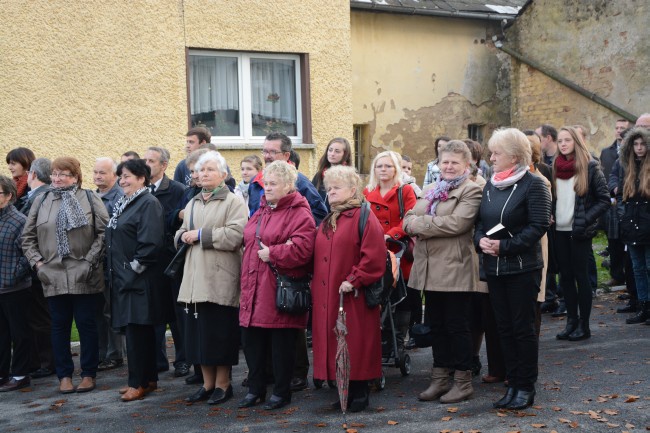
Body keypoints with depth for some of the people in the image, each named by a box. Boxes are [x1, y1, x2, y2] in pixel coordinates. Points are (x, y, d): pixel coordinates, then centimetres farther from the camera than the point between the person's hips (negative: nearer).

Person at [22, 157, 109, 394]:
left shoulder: (90, 199, 2)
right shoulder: (42, 201, 11)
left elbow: (104, 232, -4)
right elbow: (28, 237, 12)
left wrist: (91, 260, -11)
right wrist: (37, 262, 0)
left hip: (84, 277, -2)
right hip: (53, 276, 3)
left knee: (86, 324, 4)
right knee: (60, 326, 8)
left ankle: (88, 374, 14)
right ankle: (64, 375, 17)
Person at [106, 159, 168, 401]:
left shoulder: (148, 204, -12)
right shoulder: (123, 204, 16)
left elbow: (152, 241, -21)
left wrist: (135, 266, -17)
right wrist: (115, 270, 14)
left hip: (139, 280, -9)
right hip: (123, 278, 9)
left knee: (136, 330, -5)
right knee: (141, 331, 13)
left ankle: (139, 383, 2)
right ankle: (149, 379, 20)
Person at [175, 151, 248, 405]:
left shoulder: (233, 202, -4)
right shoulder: (192, 204, 20)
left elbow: (235, 235, -17)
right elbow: (180, 233, 24)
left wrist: (200, 235, -14)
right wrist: (184, 236, 0)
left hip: (220, 279, -7)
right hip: (194, 279, 7)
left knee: (219, 333, -2)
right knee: (199, 332, 9)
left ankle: (222, 384, 11)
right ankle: (208, 384, 20)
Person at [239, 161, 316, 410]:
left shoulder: (299, 212, -8)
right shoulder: (262, 211, 17)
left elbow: (302, 248, -21)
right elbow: (249, 241, 24)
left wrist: (272, 253, -16)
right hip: (254, 288, 8)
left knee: (281, 343, 2)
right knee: (252, 341, 12)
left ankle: (282, 392, 15)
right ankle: (255, 388, 25)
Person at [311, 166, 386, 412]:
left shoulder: (364, 217, -7)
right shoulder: (327, 223, 17)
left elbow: (374, 256, -17)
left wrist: (354, 280, -20)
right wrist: (316, 286, 11)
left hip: (353, 299, -7)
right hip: (327, 298, 7)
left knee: (355, 345, -2)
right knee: (335, 345, 9)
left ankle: (360, 393, 8)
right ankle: (345, 390, 19)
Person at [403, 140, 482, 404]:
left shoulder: (471, 191, -7)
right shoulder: (430, 190, 17)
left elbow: (456, 223, -21)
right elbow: (409, 219, 11)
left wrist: (420, 223, -14)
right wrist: (413, 224, -13)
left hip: (455, 269, -7)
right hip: (429, 269, 7)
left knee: (457, 326, 2)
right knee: (436, 325, 13)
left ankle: (463, 382, 13)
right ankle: (440, 379, 24)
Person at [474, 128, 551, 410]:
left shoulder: (532, 185, -10)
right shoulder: (490, 184, 11)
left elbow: (539, 226, -16)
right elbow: (480, 221, 14)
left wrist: (505, 246, -20)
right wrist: (480, 239, -7)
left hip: (522, 268, -7)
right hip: (494, 268, 7)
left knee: (523, 328, 1)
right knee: (504, 327, 11)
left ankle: (526, 388, 12)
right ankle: (512, 384, 20)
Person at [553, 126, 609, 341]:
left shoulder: (590, 167, -6)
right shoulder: (555, 167, 8)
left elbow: (604, 199, -6)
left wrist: (586, 219, -15)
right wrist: (550, 215, 0)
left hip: (579, 232, -5)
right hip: (560, 230, 5)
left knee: (581, 276, 1)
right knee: (565, 276, 9)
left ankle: (584, 325, 10)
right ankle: (571, 321, 18)